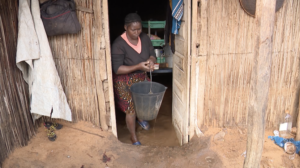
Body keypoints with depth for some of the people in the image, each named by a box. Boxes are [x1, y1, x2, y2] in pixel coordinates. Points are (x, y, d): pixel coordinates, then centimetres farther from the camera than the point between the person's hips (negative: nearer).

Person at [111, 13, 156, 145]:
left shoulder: (144, 38, -7)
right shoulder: (119, 44, -24)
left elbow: (152, 55, 2)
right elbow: (117, 69, -26)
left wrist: (151, 61, -23)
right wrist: (138, 66, -35)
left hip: (141, 77, 6)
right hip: (124, 81, -5)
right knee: (131, 107, 0)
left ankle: (140, 118, 45)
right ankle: (133, 136, 23)